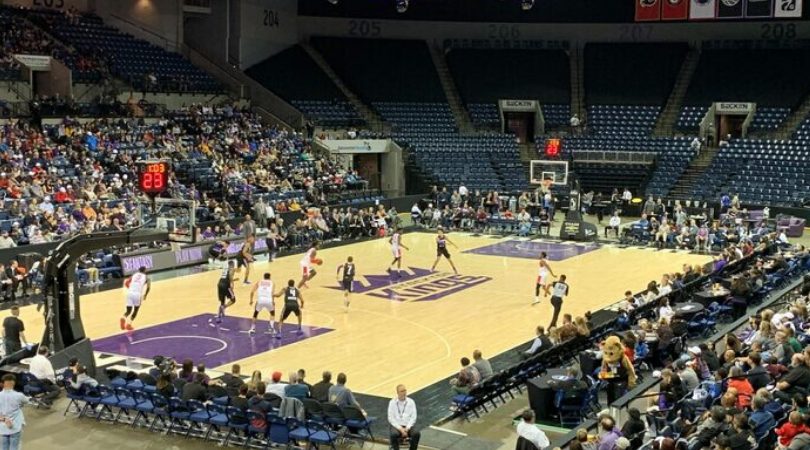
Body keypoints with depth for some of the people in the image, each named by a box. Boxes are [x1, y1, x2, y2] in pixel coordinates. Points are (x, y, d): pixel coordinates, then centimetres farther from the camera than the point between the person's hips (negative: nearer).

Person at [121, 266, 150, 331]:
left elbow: (126, 283, 11)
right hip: (138, 294, -2)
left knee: (128, 310, 11)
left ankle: (123, 318, -22)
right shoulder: (146, 277, 14)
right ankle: (129, 323, 4)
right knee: (135, 310, 20)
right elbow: (148, 286, -3)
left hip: (130, 293, 2)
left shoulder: (134, 275, 23)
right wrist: (145, 295, 11)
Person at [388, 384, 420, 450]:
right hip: (396, 425, -1)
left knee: (416, 434, -29)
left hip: (408, 426, 1)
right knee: (394, 434, -35)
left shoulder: (411, 402, 5)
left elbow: (413, 417, 2)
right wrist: (400, 428, -15)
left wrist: (407, 428, -13)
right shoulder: (392, 402, 0)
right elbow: (391, 418, -4)